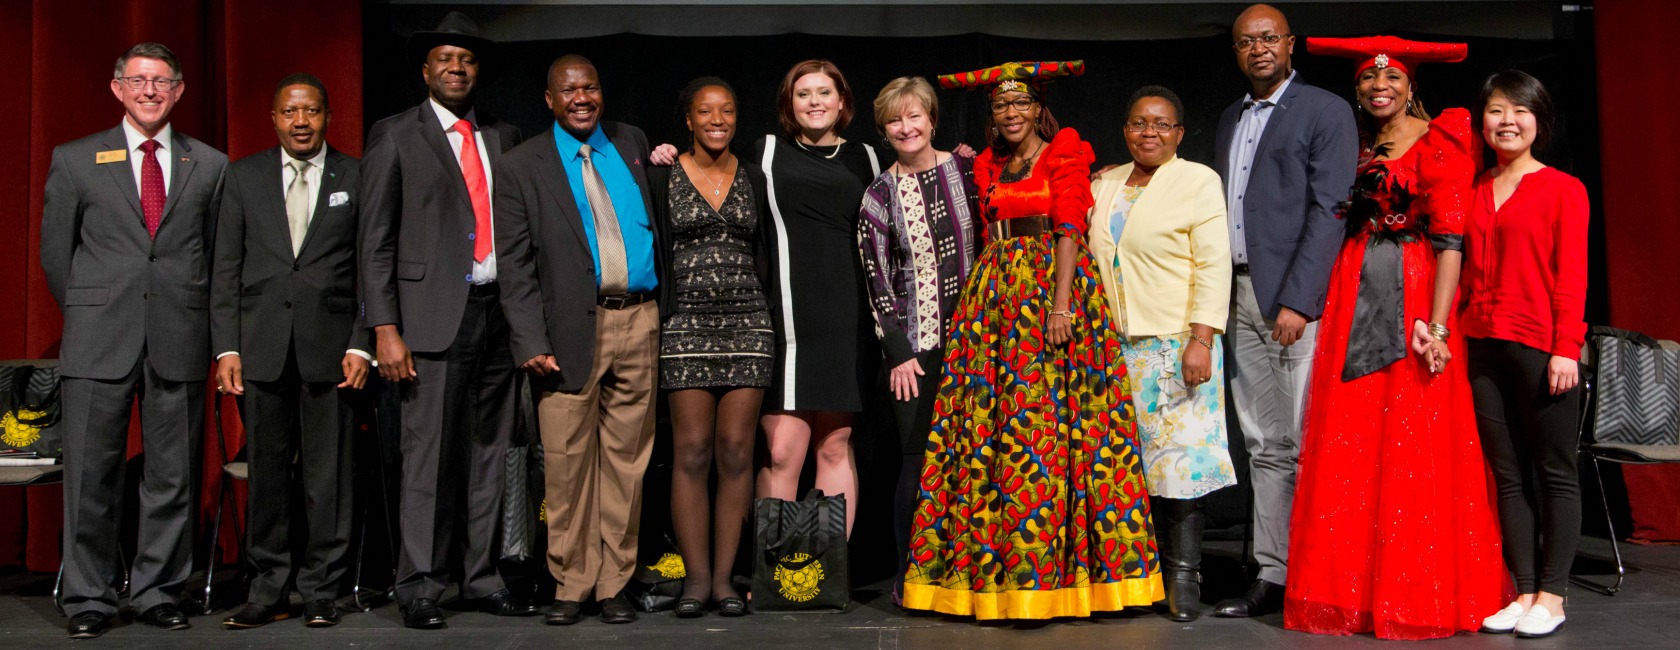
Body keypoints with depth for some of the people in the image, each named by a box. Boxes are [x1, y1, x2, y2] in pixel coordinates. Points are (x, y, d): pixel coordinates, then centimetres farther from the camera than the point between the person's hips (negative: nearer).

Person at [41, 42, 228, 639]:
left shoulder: (210, 165, 10)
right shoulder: (74, 160, 8)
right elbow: (55, 252, 12)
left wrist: (195, 321, 10)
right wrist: (88, 317, 11)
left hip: (180, 343, 1)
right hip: (99, 344, -1)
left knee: (172, 477, 5)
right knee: (91, 476, 1)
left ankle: (159, 595, 16)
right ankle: (88, 600, 12)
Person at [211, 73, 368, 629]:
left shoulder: (356, 177, 6)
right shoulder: (244, 177, 11)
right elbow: (225, 268, 9)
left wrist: (361, 344, -6)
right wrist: (226, 347, 0)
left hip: (330, 344, -1)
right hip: (262, 347, 2)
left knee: (327, 474, 2)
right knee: (267, 473, 5)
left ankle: (321, 592, 12)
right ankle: (268, 591, 15)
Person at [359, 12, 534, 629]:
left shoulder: (503, 137, 15)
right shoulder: (395, 135, 4)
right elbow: (376, 240, -1)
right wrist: (385, 330, -9)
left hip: (497, 312, 4)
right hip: (435, 315, -4)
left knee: (489, 456, 9)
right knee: (429, 457, -3)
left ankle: (483, 579, 19)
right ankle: (419, 588, 9)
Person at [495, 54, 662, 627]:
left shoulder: (633, 144, 14)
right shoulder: (525, 165, 4)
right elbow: (515, 264, -1)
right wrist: (532, 342, -8)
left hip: (639, 322, 3)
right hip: (572, 328, -2)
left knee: (626, 458, 5)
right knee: (567, 462, -1)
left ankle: (615, 583, 14)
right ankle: (571, 584, 12)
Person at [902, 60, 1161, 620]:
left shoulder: (1065, 155, 4)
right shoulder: (987, 167, 20)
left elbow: (1070, 229, -7)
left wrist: (1061, 302, -17)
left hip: (1051, 286, -5)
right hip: (994, 295, 5)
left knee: (1043, 422, -10)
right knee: (986, 420, -1)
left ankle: (1042, 568, -6)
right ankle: (990, 569, 4)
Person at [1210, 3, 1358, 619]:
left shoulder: (1326, 111, -1)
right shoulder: (1230, 119, 19)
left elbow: (1329, 210, -10)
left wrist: (1297, 301, -17)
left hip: (1297, 296, -6)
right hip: (1242, 297, 7)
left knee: (1304, 445, -5)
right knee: (1264, 447, 8)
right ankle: (1272, 576, 14)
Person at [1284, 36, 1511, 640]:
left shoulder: (1439, 143, -2)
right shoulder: (1357, 145, 15)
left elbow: (1450, 240, -10)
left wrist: (1437, 325, -18)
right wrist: (1325, 304, 4)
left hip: (1412, 296, -5)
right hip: (1353, 297, 5)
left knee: (1414, 448, -3)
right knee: (1348, 448, 2)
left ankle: (1419, 595, 8)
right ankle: (1352, 589, 9)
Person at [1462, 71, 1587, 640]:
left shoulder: (1563, 189, 0)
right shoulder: (1474, 192, 14)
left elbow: (1572, 273, -5)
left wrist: (1566, 348, -12)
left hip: (1541, 345, -5)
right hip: (1483, 345, 5)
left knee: (1555, 472, 3)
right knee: (1507, 473, 7)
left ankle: (1552, 595, 9)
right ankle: (1524, 590, 14)